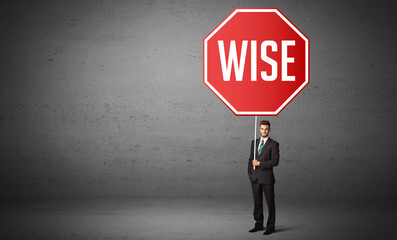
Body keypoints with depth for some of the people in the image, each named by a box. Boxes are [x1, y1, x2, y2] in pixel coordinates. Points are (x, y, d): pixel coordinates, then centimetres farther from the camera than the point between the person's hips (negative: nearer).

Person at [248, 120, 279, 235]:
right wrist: (250, 173, 10)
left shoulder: (273, 144, -4)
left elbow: (275, 161, -13)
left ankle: (270, 226, 8)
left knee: (270, 202, 1)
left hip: (267, 177, -5)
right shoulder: (254, 142, 12)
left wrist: (259, 163, -15)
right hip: (255, 178, 5)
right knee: (257, 202, 10)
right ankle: (259, 224, 19)